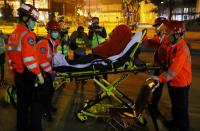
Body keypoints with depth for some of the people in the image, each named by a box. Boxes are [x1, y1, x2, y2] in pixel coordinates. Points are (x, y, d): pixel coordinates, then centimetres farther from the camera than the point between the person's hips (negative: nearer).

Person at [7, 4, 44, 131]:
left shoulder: (13, 35, 11)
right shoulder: (28, 34, -16)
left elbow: (11, 57, 16)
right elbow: (30, 58, -24)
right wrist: (39, 74, -16)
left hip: (18, 75, 9)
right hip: (29, 75, -8)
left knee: (22, 103, 18)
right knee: (36, 103, 2)